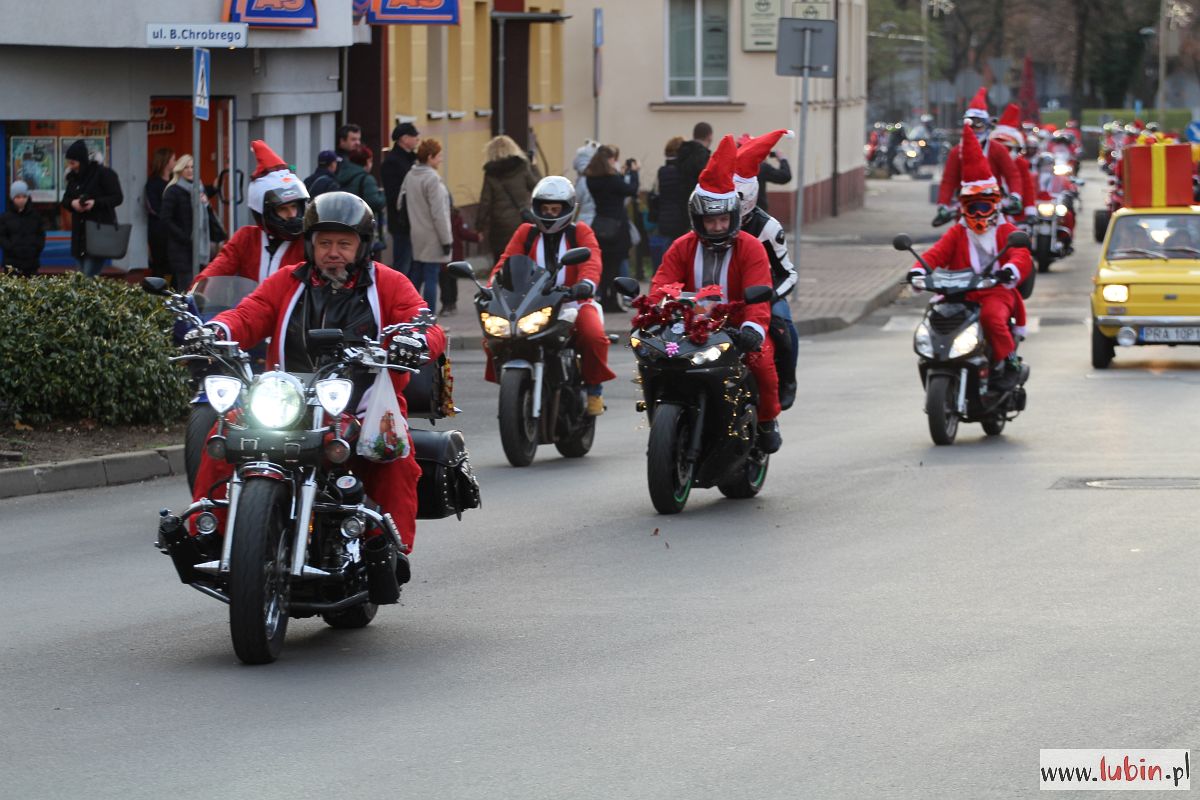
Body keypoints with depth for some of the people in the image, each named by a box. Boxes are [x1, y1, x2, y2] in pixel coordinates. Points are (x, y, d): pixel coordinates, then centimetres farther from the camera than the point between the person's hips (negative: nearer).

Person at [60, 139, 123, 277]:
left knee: (89, 277, -15)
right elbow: (65, 200, 18)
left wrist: (96, 203, -22)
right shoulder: (73, 177, 11)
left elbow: (117, 197, -8)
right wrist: (72, 203, -7)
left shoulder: (103, 174, -8)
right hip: (80, 232, 7)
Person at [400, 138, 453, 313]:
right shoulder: (432, 179, -15)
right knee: (431, 279, -6)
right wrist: (446, 239, -12)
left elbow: (401, 203, 13)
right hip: (432, 238, -8)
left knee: (416, 277, 14)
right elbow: (438, 213, -17)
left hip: (416, 235, 8)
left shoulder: (409, 176, 9)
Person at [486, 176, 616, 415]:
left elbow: (591, 262, -11)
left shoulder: (580, 233, 8)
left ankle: (594, 389, -10)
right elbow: (506, 262, 2)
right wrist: (492, 287, -19)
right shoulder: (525, 234, 16)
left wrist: (585, 284, -34)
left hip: (572, 302, -2)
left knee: (594, 336, -32)